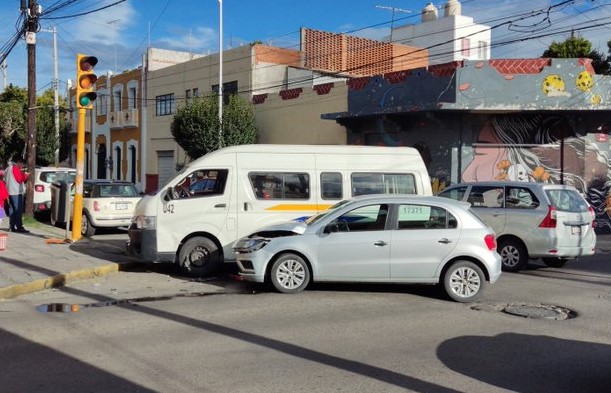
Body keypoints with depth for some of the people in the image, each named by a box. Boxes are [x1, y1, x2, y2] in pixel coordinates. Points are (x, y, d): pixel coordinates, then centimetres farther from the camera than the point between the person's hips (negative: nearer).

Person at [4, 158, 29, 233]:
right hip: (16, 192, -9)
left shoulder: (8, 169, 19)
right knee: (18, 210, -10)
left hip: (10, 192, 10)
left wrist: (21, 174, 20)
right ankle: (19, 227, -13)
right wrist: (25, 175, -1)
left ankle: (12, 226, 10)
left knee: (12, 210, 10)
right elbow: (20, 179, -14)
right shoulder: (15, 168, -11)